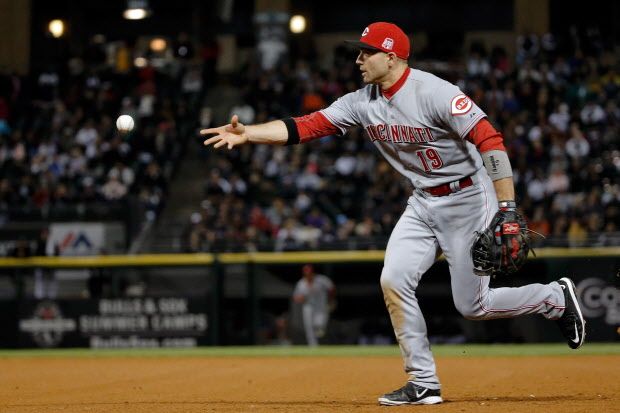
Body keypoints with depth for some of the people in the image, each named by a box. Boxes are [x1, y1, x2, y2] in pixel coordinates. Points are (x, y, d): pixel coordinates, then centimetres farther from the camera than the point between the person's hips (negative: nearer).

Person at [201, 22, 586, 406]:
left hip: (468, 199, -7)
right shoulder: (363, 102, -1)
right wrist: (248, 133, -17)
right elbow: (307, 126, -5)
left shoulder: (435, 92, -23)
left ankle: (556, 297, 20)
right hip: (423, 202, 7)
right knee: (394, 281, -7)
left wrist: (507, 210, -32)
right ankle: (424, 384, 3)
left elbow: (490, 140, -27)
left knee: (472, 306, -4)